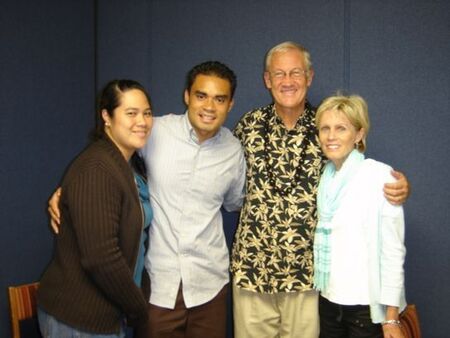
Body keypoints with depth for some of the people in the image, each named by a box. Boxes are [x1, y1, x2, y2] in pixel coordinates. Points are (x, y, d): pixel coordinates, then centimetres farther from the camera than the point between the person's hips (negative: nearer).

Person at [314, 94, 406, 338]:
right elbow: (322, 242, 8)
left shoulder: (379, 175, -11)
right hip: (327, 300, 5)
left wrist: (391, 318, -11)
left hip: (366, 305, -4)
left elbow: (393, 250, -11)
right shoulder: (323, 177, 4)